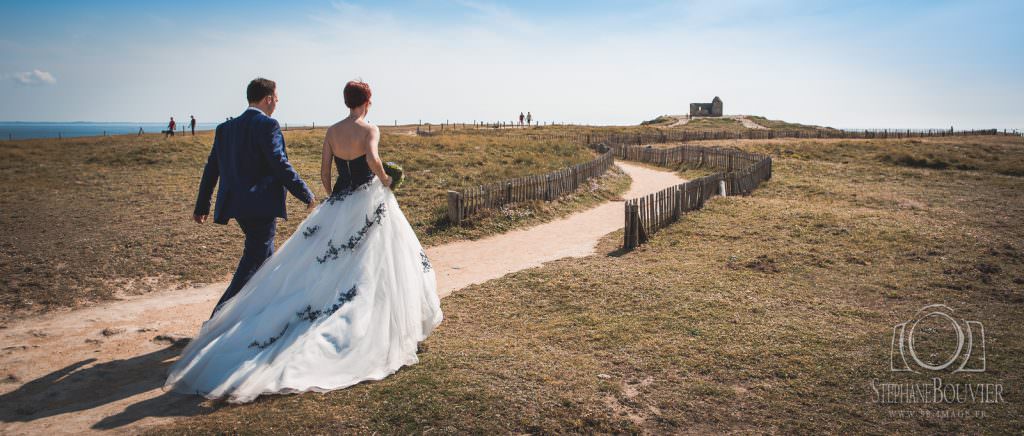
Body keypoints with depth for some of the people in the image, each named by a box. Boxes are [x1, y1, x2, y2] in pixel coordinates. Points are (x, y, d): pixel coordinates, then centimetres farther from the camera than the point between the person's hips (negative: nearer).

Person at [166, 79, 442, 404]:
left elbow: (324, 172, 8)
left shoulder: (331, 131, 7)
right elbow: (372, 158, -28)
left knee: (323, 265, 11)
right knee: (376, 266, 5)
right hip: (370, 202, -5)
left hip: (339, 202, 5)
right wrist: (385, 180, -10)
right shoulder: (370, 129, -9)